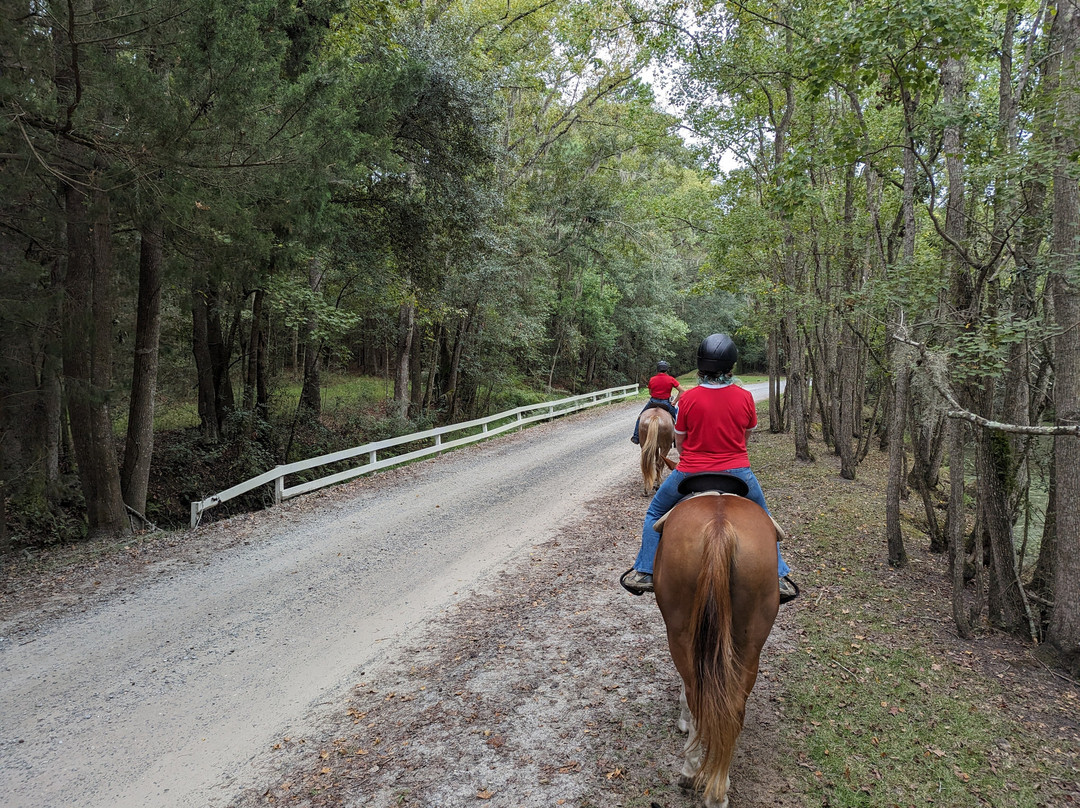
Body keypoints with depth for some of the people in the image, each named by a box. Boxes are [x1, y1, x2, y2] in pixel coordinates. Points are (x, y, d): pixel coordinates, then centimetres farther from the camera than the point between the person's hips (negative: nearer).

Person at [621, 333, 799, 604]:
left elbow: (679, 442, -2)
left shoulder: (688, 398, -13)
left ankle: (645, 573, 22)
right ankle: (778, 578, 27)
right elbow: (746, 436, 8)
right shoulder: (744, 397, -7)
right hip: (737, 471, 2)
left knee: (655, 513, 22)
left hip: (690, 473, -1)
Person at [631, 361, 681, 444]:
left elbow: (650, 393, 9)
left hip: (653, 402, 1)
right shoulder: (671, 379, -5)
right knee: (677, 416, 21)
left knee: (640, 416, 21)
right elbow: (681, 391, -8)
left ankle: (636, 437, 18)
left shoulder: (652, 380, -2)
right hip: (666, 403, -1)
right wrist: (674, 401, -3)